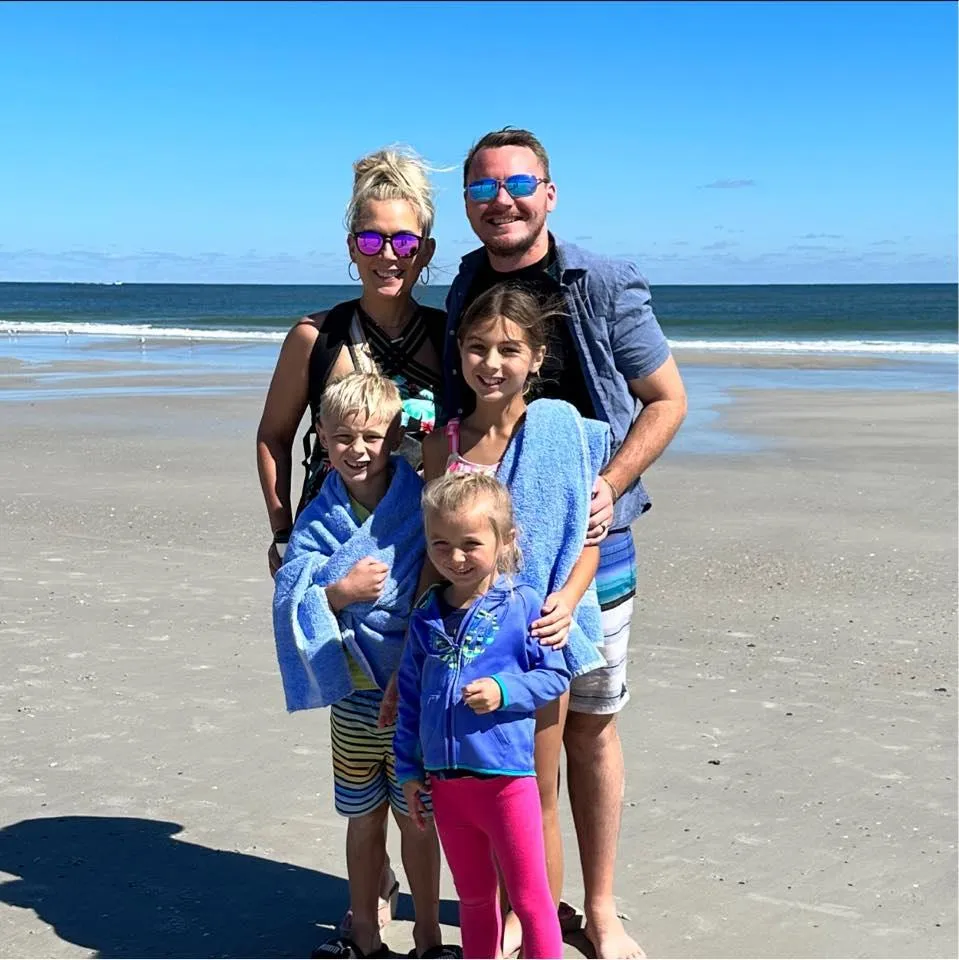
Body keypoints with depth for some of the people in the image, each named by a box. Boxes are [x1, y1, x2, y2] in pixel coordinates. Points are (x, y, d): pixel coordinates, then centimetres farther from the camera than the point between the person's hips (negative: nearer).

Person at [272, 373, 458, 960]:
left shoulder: (422, 503, -7)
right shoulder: (319, 520, -1)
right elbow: (289, 601, -6)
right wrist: (340, 591, -23)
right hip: (354, 696, 2)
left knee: (415, 818, 8)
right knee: (363, 818, 15)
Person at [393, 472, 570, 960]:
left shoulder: (522, 605, -9)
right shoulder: (426, 615, 5)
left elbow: (555, 675, -5)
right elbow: (410, 695, 11)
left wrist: (503, 690, -22)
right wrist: (408, 770, 11)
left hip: (506, 778, -5)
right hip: (445, 780, 5)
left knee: (529, 898, 4)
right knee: (473, 897, 20)